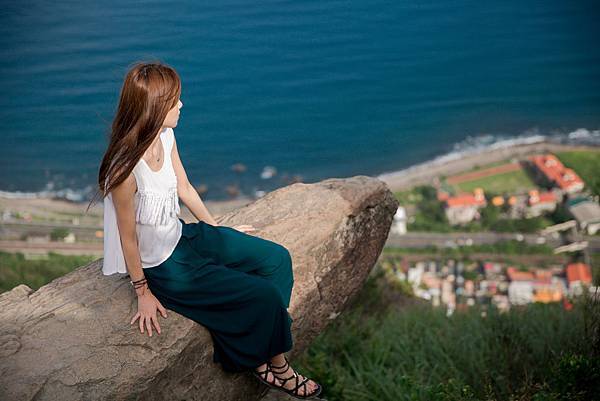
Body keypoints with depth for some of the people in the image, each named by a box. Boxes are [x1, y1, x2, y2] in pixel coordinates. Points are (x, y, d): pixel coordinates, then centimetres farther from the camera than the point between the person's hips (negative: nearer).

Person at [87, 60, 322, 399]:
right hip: (163, 266, -8)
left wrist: (219, 228, 17)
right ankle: (276, 366, 20)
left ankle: (263, 352, 14)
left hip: (185, 236, 8)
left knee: (278, 259, 4)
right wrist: (143, 292, -11)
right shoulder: (126, 169, -32)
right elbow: (128, 236, -20)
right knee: (265, 295, -9)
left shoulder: (166, 137, -8)